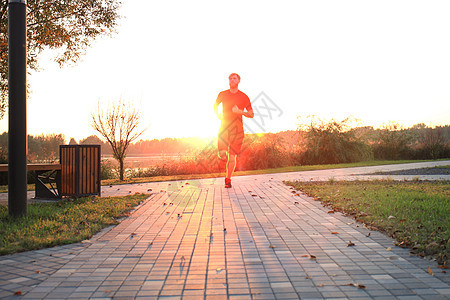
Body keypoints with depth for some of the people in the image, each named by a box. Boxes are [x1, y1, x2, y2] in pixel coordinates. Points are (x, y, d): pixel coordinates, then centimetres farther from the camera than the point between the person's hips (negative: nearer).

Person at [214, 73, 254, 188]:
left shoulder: (244, 97, 2)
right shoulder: (222, 94, 7)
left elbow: (251, 114, 4)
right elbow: (215, 105, 26)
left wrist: (240, 112, -14)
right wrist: (218, 115, 6)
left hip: (237, 129, -1)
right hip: (224, 127, 1)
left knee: (232, 156, -3)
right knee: (222, 154, -15)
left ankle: (228, 179, 14)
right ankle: (225, 157, 24)